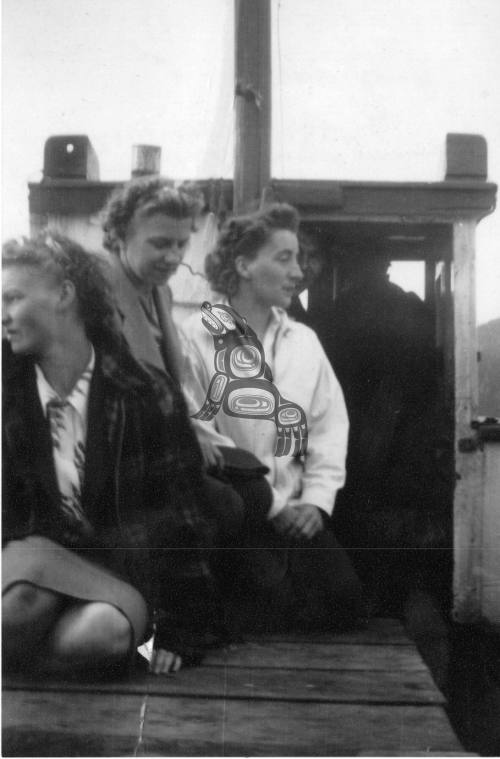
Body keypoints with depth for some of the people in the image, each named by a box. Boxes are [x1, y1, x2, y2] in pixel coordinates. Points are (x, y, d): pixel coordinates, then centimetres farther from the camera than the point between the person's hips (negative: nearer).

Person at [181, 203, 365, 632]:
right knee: (280, 609, -18)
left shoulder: (304, 341, 11)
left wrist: (316, 500, -4)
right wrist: (271, 505, -12)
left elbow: (329, 425, 9)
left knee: (344, 598, -9)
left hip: (298, 514, 5)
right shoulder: (197, 338, -7)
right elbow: (198, 435, -12)